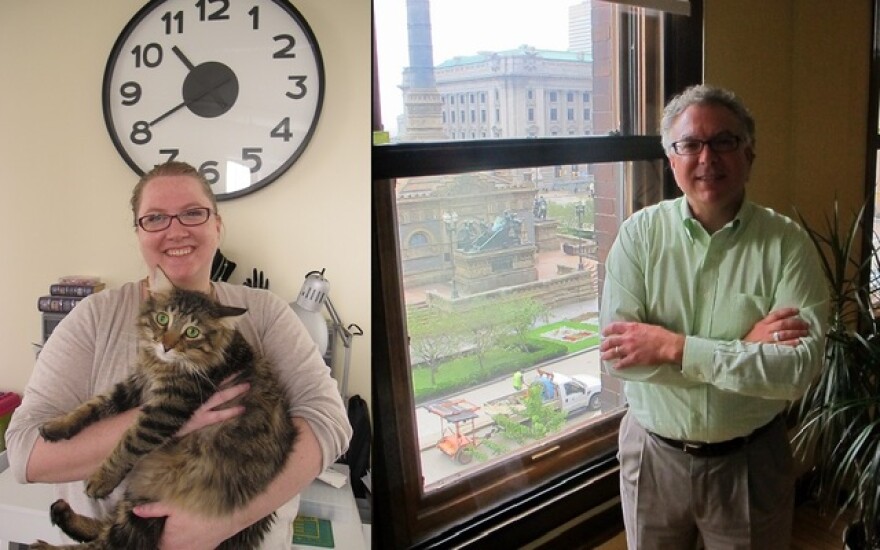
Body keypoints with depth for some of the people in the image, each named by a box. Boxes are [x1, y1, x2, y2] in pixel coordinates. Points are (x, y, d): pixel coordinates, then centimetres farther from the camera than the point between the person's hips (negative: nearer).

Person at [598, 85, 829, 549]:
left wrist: (676, 347, -26)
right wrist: (744, 346, -22)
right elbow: (616, 355, -18)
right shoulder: (640, 233, -9)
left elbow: (801, 367, -22)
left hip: (750, 461, -1)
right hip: (653, 455, 1)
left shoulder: (786, 244, -11)